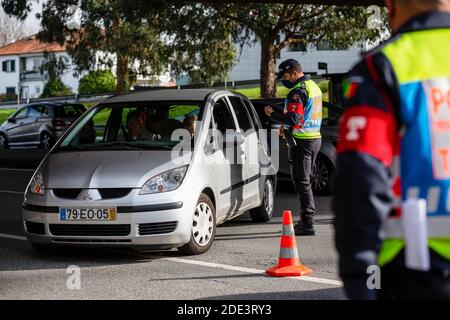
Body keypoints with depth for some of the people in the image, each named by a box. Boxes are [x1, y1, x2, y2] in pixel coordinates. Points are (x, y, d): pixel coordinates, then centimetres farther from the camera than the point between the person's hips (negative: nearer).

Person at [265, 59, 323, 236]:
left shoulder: (298, 91, -16)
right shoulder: (314, 87, 16)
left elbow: (293, 118, -23)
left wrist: (273, 114, -11)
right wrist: (285, 124, 19)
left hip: (302, 141, -10)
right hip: (315, 138, 10)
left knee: (302, 182, -6)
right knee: (305, 180, 16)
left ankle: (307, 224, -7)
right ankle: (306, 220, 22)